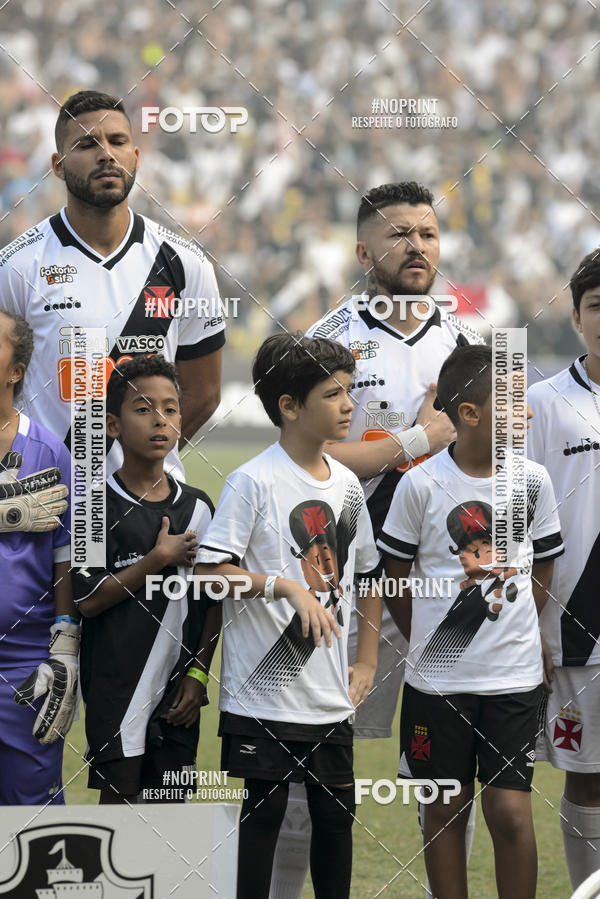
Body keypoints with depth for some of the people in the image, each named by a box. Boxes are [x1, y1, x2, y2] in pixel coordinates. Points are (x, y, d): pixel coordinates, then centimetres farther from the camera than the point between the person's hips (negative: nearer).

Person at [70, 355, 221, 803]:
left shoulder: (198, 508, 9)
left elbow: (212, 602, 11)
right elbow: (88, 600, -11)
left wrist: (198, 673, 1)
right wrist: (160, 559, -11)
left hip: (178, 698, 4)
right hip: (116, 693, -4)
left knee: (171, 803, 6)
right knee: (118, 799, -5)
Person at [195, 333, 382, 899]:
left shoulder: (347, 485, 10)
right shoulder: (254, 482, -10)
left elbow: (368, 573, 21)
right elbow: (209, 569, -15)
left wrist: (366, 662, 15)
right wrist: (285, 584, -24)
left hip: (331, 697, 6)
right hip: (265, 690, -6)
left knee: (336, 812, 9)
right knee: (264, 811, -1)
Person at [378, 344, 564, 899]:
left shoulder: (532, 480, -1)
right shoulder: (422, 485, -8)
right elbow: (395, 575, 3)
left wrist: (515, 634, 6)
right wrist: (429, 643, 8)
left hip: (514, 676, 1)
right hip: (439, 680, -1)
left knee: (510, 811, -3)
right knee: (446, 808, 8)